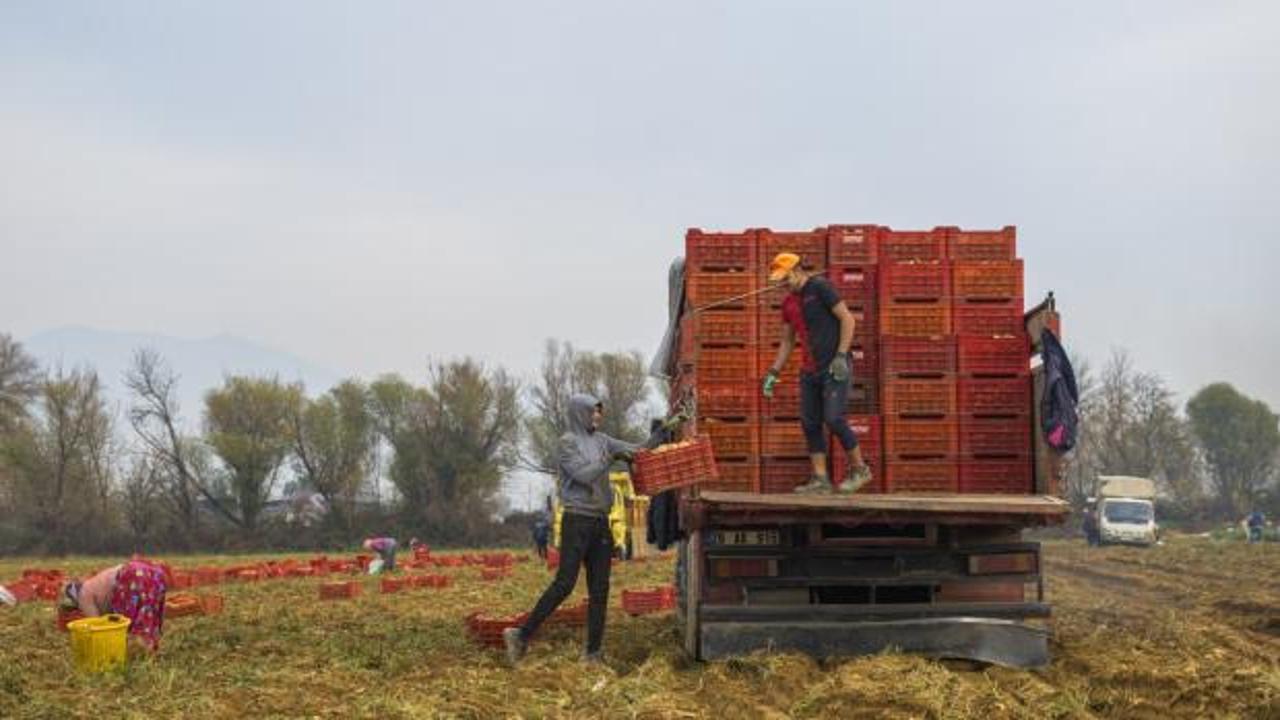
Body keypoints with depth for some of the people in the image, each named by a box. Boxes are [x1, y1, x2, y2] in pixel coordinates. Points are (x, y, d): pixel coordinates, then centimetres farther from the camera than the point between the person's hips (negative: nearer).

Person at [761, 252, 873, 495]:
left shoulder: (820, 287, -7)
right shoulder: (789, 302, 14)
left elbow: (847, 318, -12)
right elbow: (787, 342, 21)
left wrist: (841, 356, -18)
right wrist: (773, 373, 14)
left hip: (834, 367, -8)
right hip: (809, 370, 8)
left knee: (833, 419, -13)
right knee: (809, 423, 2)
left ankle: (859, 469, 3)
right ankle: (820, 479, 5)